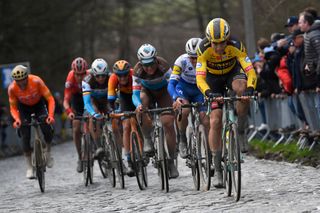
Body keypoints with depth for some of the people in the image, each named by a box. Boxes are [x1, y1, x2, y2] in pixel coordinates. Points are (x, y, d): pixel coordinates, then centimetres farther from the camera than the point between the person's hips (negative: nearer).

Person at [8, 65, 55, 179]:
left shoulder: (36, 81, -34)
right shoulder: (12, 88, -28)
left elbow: (50, 99, -30)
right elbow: (13, 107, -17)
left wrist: (51, 115, -43)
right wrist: (17, 119, -37)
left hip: (38, 104, -1)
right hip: (24, 108, 1)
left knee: (47, 130, -20)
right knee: (25, 137, -9)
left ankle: (48, 151, 10)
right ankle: (29, 167, 2)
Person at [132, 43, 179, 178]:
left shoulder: (163, 66, -34)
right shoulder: (138, 71, -29)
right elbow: (135, 93, -30)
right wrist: (138, 105, -52)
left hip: (163, 92, -1)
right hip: (147, 91, 1)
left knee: (168, 123, -14)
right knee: (141, 109, -34)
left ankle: (171, 162, -4)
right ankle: (147, 139, -13)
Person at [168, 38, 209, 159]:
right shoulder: (182, 61, -28)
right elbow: (171, 84, -32)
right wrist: (176, 98, -52)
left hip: (200, 89, 1)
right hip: (183, 88, -1)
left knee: (205, 116, -19)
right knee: (184, 110, -30)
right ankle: (182, 141, -8)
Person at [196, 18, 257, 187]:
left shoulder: (236, 46, -31)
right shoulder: (204, 49, -31)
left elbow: (250, 72, -35)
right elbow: (200, 78, -35)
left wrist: (250, 88, -55)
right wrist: (208, 92, -54)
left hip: (232, 72, 0)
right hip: (213, 78, 0)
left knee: (242, 89, -37)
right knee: (215, 121, -11)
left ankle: (241, 131, -16)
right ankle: (217, 168, -3)